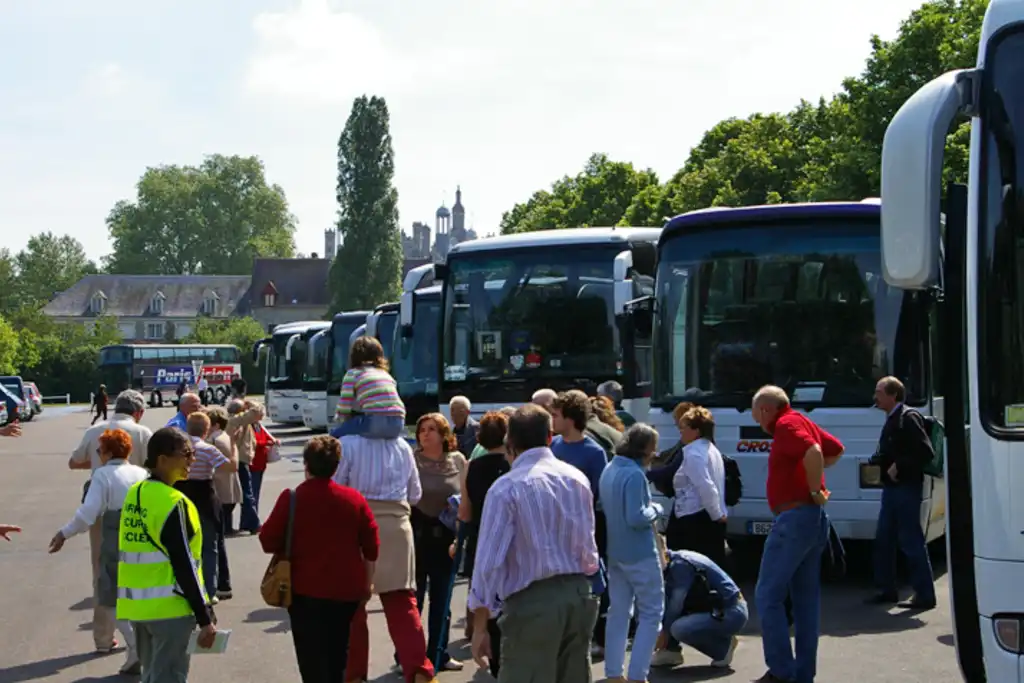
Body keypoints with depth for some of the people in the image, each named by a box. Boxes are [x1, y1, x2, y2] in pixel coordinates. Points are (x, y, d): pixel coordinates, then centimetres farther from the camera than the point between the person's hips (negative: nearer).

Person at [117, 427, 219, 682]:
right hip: (169, 607, -8)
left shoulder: (134, 494, 8)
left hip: (137, 605, 8)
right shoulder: (174, 503, -17)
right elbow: (184, 566, -18)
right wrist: (205, 618, -13)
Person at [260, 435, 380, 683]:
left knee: (312, 659, 2)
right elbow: (372, 547, 1)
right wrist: (367, 583, 12)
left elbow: (268, 541, -8)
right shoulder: (354, 498, -1)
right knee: (337, 653, 21)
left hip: (306, 589, -3)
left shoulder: (291, 498, -11)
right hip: (347, 589, 3)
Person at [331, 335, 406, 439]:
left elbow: (344, 407, 2)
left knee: (335, 434, 15)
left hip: (375, 423, -6)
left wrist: (337, 416, 26)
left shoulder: (353, 374, 9)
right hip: (397, 427, 6)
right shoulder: (386, 374, 26)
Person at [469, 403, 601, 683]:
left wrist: (480, 625, -7)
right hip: (579, 595, 6)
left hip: (532, 602, -6)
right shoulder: (577, 479, 6)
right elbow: (588, 550, 12)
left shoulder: (506, 488, -10)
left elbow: (489, 561, -12)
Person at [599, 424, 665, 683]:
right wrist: (656, 510, -7)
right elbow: (636, 518, -25)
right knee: (651, 613, 1)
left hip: (615, 552, 8)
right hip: (639, 554, -8)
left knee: (618, 613, 13)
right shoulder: (634, 474, -21)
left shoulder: (609, 470, 8)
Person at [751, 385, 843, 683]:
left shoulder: (786, 424, -11)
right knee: (806, 599, 11)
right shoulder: (802, 421, 16)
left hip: (794, 518, -10)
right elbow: (837, 449, 31)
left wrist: (815, 490, -18)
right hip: (814, 519, 10)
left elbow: (813, 452, -29)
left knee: (768, 595, -3)